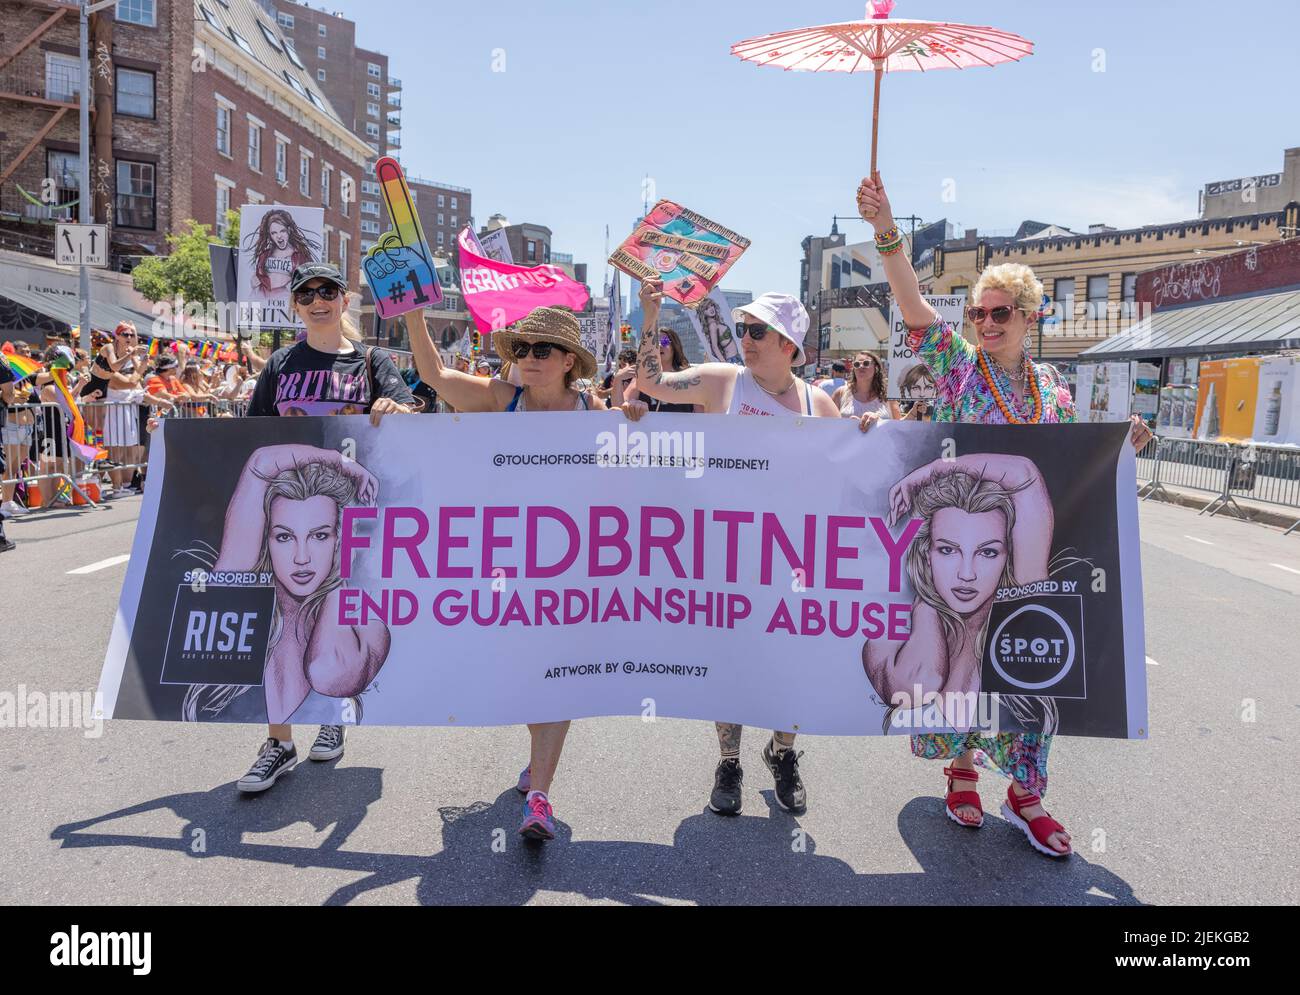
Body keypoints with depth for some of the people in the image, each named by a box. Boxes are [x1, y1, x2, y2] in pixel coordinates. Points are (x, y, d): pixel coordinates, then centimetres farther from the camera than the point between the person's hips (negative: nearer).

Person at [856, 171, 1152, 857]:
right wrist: (886, 233, -31)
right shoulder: (958, 363, -2)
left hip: (1029, 548, 3)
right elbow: (913, 305, -18)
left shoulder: (1051, 385, 9)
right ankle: (961, 765, 26)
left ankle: (1025, 793, 19)